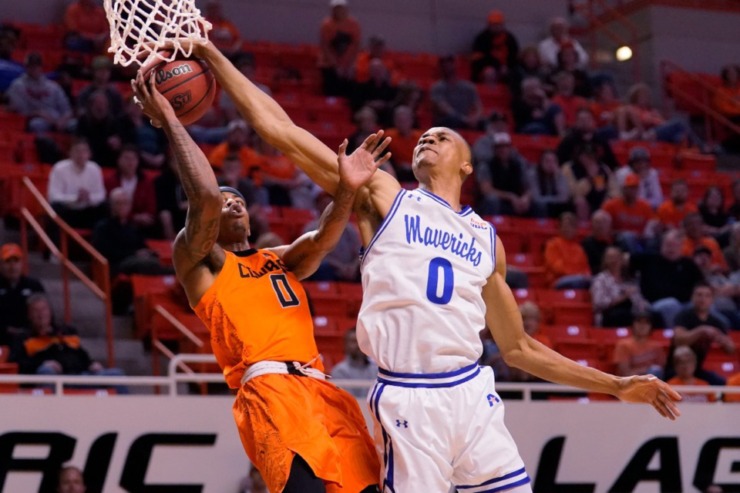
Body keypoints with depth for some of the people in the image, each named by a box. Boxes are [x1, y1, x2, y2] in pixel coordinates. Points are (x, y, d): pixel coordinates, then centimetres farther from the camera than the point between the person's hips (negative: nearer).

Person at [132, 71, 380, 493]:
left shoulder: (281, 260, 30)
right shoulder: (198, 260, 14)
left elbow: (324, 237, 9)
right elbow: (205, 197, -5)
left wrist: (348, 188, -10)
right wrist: (169, 120, -1)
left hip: (322, 389, 7)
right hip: (270, 390, -7)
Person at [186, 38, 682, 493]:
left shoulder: (487, 240, 20)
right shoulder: (384, 198, 9)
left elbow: (519, 348, 25)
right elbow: (279, 127, 3)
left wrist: (616, 386, 21)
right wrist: (211, 55, 0)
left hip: (472, 392, 4)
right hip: (408, 399, -4)